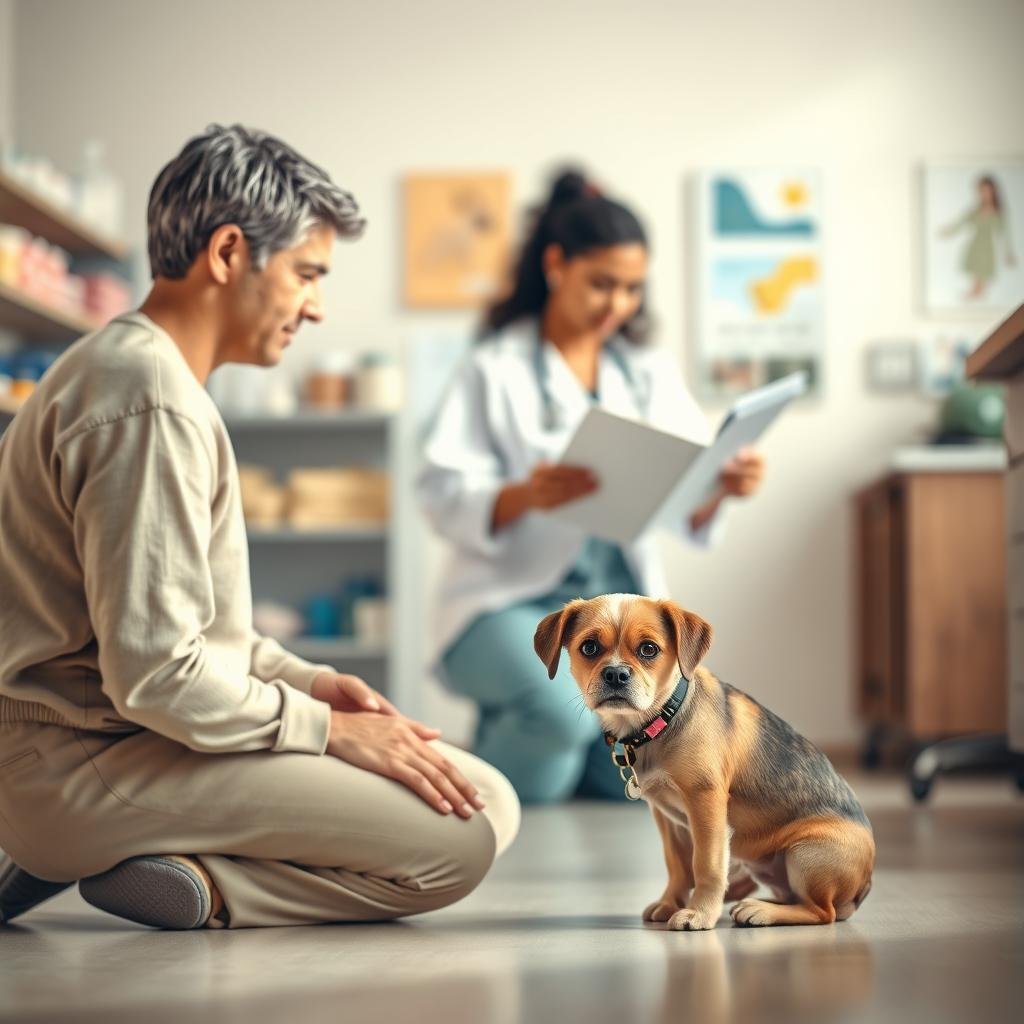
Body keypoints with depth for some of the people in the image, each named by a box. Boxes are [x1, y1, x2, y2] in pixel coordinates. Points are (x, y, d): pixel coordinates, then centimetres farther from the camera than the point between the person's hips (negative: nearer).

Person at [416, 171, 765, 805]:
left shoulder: (652, 373, 13)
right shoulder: (496, 370, -1)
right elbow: (444, 497, -10)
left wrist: (722, 487, -16)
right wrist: (526, 496, -29)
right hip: (513, 599, -4)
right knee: (565, 707, -35)